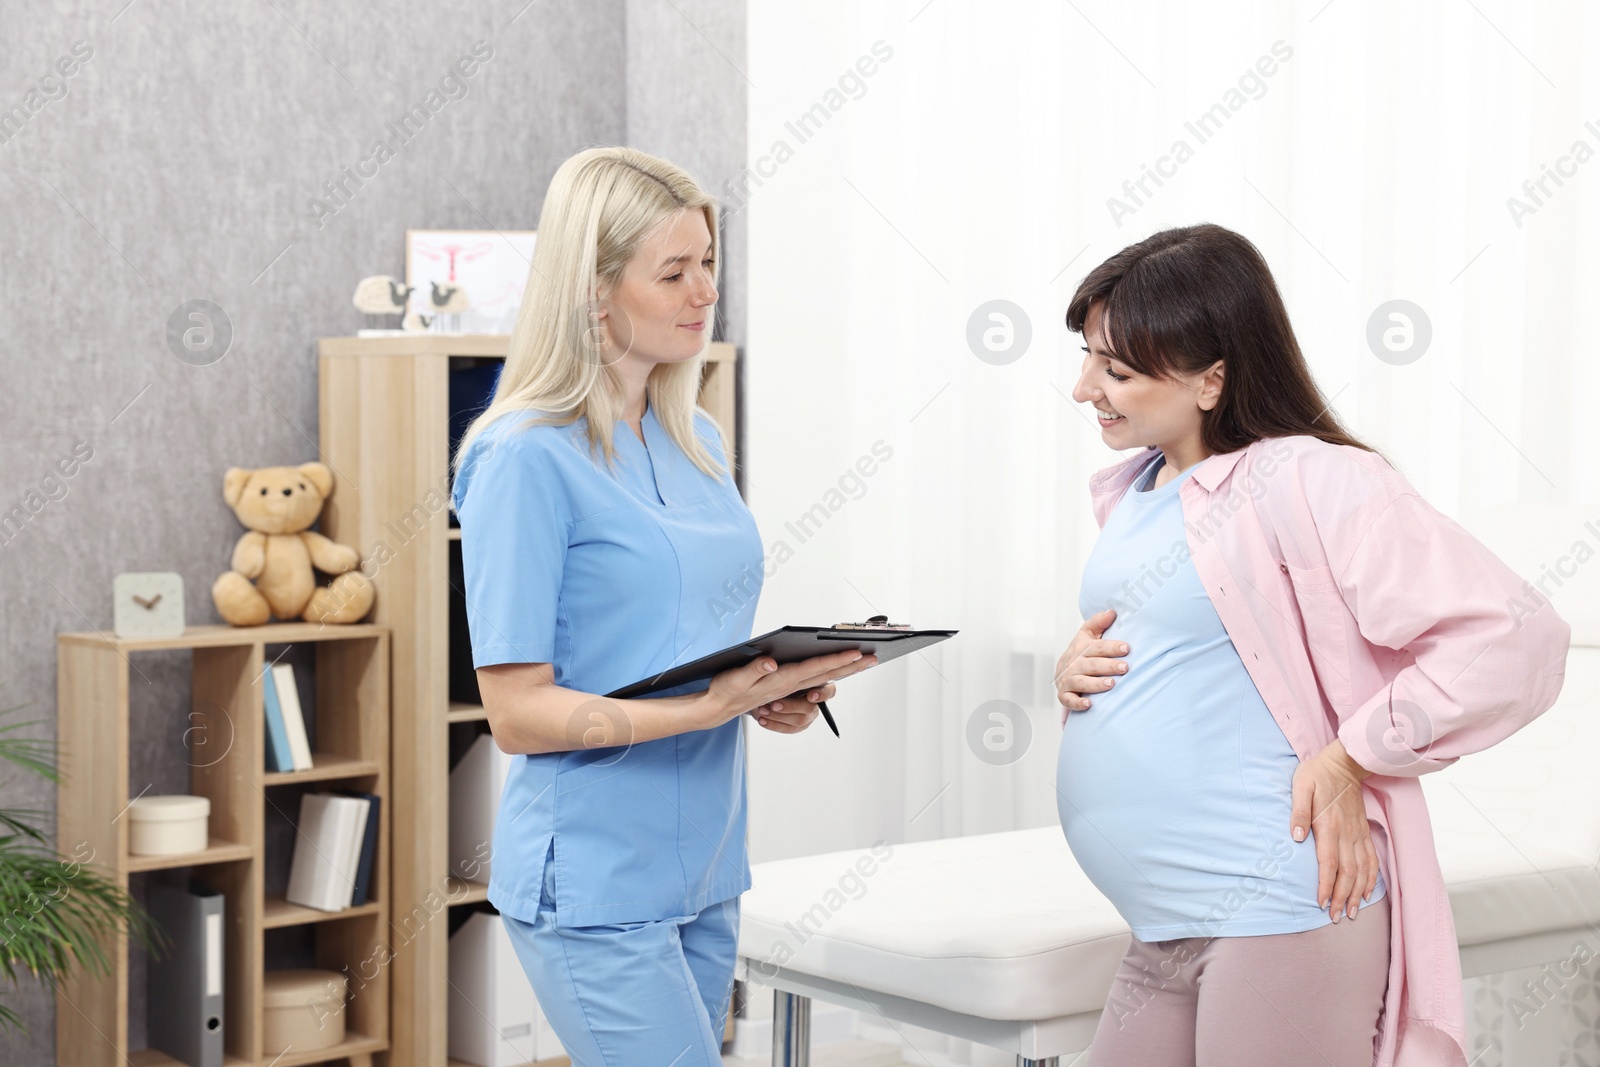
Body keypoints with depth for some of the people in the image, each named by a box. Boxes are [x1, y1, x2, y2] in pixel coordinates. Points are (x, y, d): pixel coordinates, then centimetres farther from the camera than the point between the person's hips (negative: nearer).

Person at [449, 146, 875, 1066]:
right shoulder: (527, 458, -13)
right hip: (595, 884, -8)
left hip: (703, 871, 8)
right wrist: (711, 707, -25)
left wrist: (774, 691, 0)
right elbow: (519, 711, -16)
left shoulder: (697, 441, 11)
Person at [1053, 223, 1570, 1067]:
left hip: (1279, 913, -8)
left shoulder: (1307, 481, -14)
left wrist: (1350, 760, -16)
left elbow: (1514, 644, -19)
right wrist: (1077, 671, 6)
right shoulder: (1131, 497, 12)